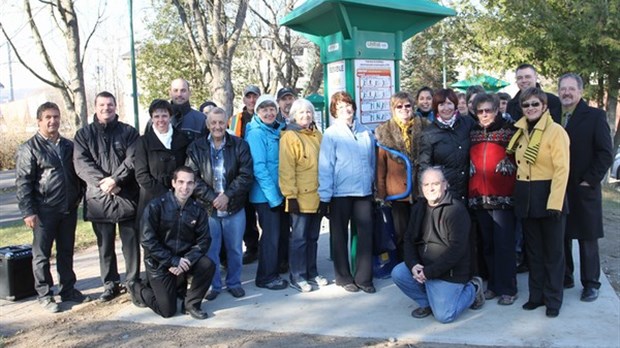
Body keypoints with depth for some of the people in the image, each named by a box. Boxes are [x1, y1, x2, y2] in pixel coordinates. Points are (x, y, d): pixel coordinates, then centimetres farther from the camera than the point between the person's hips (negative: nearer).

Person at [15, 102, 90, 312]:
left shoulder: (68, 146, 12)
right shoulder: (29, 149, -5)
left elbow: (76, 174, 19)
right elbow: (22, 183, -8)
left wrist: (79, 197, 10)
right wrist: (28, 212, -13)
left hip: (68, 209, 5)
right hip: (44, 212, -5)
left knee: (66, 252, 14)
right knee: (42, 255, 5)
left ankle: (68, 290, 25)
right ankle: (44, 295, 15)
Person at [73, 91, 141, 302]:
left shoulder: (129, 132, 5)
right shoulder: (84, 134, 8)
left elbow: (133, 160, -6)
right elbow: (81, 164, -3)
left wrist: (115, 179, -19)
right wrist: (102, 182, -16)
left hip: (127, 196, -1)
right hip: (98, 198, 2)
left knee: (131, 243, 5)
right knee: (105, 245, 10)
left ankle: (133, 282, 17)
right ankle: (110, 284, 22)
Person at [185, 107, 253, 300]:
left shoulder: (240, 145, -1)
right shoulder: (196, 148, 1)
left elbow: (246, 175, -6)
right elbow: (193, 179, -4)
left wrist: (227, 195, -15)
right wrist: (212, 198, -14)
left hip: (234, 208, 1)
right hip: (208, 208, 0)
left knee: (235, 249, 12)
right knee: (210, 250, 7)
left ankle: (234, 283, 30)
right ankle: (213, 285, 25)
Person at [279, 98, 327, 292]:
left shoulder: (317, 135, 13)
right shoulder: (289, 137, -7)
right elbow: (286, 170, -12)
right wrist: (291, 196, -17)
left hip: (317, 196, 6)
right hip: (300, 197, -6)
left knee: (313, 237, 14)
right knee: (299, 238, 0)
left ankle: (312, 273, 25)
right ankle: (297, 277, 10)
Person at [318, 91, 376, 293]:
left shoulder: (366, 133, 6)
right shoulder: (331, 134, -5)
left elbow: (372, 161, 14)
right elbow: (325, 167, -8)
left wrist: (372, 184, 14)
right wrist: (324, 197, -10)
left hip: (364, 192, 3)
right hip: (340, 193, -3)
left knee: (366, 235, 3)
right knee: (340, 236, 8)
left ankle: (364, 278, 15)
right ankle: (344, 277, 22)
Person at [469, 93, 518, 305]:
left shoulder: (508, 131, 0)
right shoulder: (473, 134, 12)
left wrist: (516, 188, -8)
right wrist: (470, 190, 11)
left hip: (502, 197, -4)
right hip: (479, 198, 5)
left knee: (504, 244, -4)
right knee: (487, 244, 11)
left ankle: (507, 289, 6)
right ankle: (493, 285, 22)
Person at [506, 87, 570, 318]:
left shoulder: (556, 131, -10)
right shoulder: (520, 132, 10)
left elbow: (561, 169, -15)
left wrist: (554, 202, -21)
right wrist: (519, 192, 5)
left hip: (548, 195, -6)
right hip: (526, 197, 6)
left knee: (552, 250, 6)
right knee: (533, 249, 14)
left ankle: (553, 299, 18)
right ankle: (536, 295, 25)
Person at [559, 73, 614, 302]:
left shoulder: (595, 116, -3)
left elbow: (606, 153, -6)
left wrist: (590, 180, -11)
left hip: (584, 189, -3)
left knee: (587, 238, 6)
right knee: (561, 236, 9)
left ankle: (591, 283, 17)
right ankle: (564, 277, 23)